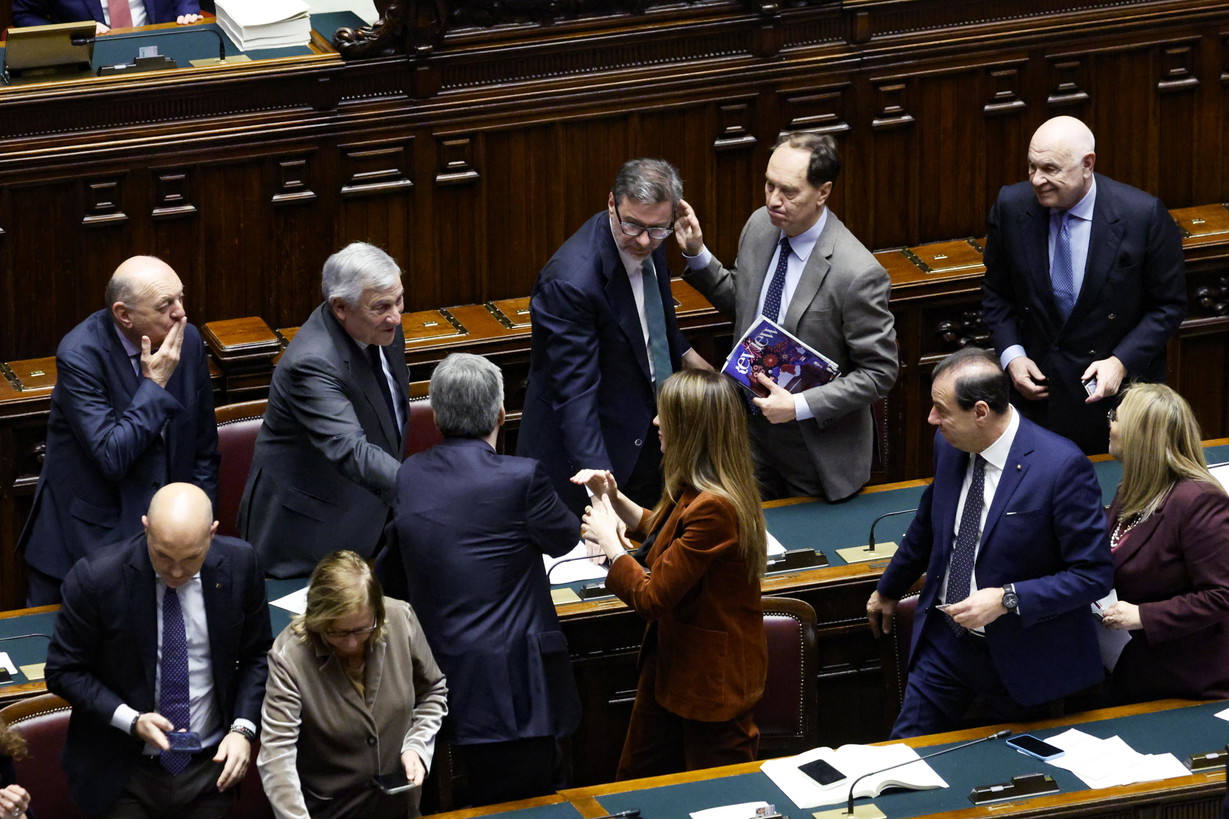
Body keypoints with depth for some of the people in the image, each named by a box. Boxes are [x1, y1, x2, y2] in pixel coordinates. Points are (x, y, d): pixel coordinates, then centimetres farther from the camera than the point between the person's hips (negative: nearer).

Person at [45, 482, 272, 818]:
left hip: (210, 766, 3)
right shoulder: (95, 577, -19)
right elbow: (63, 672, -9)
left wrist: (243, 728, -11)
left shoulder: (240, 564, -10)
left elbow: (257, 656, 4)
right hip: (123, 776, -3)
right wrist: (131, 720, -22)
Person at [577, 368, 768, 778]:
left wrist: (609, 539, -11)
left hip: (712, 679, -10)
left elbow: (651, 598, -25)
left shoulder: (713, 508, -30)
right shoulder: (694, 491, 1)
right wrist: (614, 497, 11)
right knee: (637, 780, 19)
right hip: (673, 661, 10)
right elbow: (665, 531, 24)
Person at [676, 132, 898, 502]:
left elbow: (879, 373, -20)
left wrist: (800, 406, -26)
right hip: (751, 429, 6)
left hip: (817, 449, -6)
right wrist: (696, 254, -5)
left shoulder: (858, 274, -27)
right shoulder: (759, 226, -7)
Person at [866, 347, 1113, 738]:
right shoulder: (948, 445, -3)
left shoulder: (1063, 467, -24)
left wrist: (1006, 599, -28)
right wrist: (889, 589, 31)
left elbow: (1094, 575, -21)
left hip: (1019, 657, -5)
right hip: (944, 640, 6)